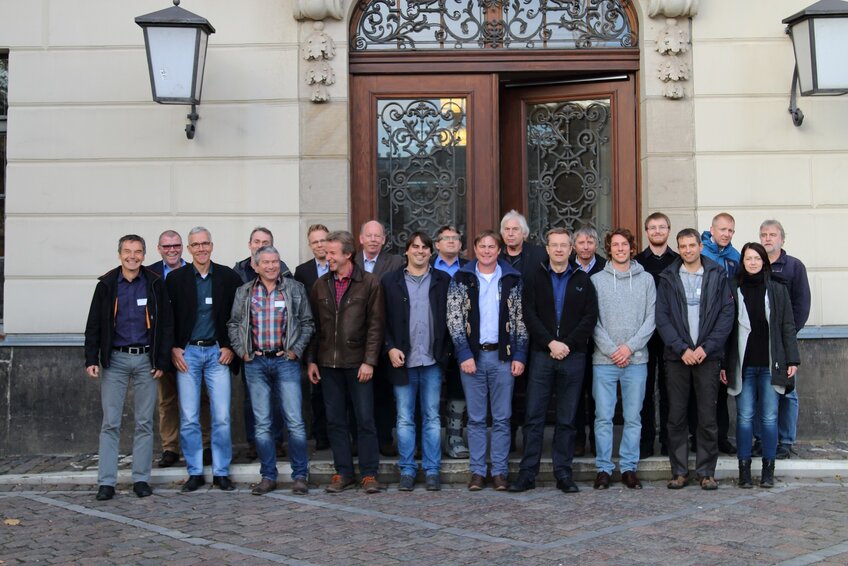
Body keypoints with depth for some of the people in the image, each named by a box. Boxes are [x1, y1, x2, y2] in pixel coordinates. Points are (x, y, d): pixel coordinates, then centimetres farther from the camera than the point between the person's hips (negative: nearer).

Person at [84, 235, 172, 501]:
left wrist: (161, 361, -2)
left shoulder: (155, 284, 3)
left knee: (144, 423, 5)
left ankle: (141, 479, 13)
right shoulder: (107, 285, 4)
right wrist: (91, 359, -3)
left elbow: (164, 324, 3)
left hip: (146, 360, 0)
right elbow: (94, 325, 5)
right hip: (115, 360, 0)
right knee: (110, 423, 0)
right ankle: (106, 482, 4)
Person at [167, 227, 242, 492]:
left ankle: (221, 472, 10)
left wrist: (230, 347, -1)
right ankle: (195, 472, 13)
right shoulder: (176, 278, 3)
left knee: (222, 417, -2)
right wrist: (173, 348, -3)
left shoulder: (228, 277, 3)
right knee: (188, 418, 2)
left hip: (217, 352, 0)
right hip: (186, 353, 0)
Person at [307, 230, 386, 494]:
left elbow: (375, 325, -5)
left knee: (365, 419, 0)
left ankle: (369, 474, 8)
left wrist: (369, 361, -11)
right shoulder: (320, 285, 10)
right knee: (335, 420, 8)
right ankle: (343, 473, 17)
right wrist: (311, 360, 5)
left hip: (357, 363, -4)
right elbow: (313, 325, 11)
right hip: (328, 363, 4)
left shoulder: (369, 283, -2)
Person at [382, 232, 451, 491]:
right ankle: (407, 470, 14)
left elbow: (450, 318, 5)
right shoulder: (390, 281, 5)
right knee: (405, 419, 5)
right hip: (402, 360, 0)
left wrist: (445, 351, -4)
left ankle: (432, 471, 13)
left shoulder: (443, 280, 6)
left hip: (432, 361, 0)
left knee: (432, 418, 5)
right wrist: (390, 348, -7)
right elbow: (383, 319, 4)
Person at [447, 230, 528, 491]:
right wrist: (464, 354, -10)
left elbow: (520, 320, 5)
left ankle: (500, 472, 11)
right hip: (472, 355, 0)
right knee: (476, 418, 5)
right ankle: (477, 472, 11)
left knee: (502, 418, 4)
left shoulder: (512, 279, 5)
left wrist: (519, 355, -2)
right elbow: (454, 318, -2)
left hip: (503, 355, 1)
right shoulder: (461, 279, 3)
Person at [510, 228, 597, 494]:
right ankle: (527, 474, 4)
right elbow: (529, 314, 0)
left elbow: (591, 317, 2)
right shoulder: (535, 278, 9)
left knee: (567, 419, 5)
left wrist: (568, 344, -9)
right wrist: (550, 343, -12)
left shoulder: (582, 280, 10)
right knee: (534, 417, -1)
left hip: (573, 356, 1)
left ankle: (563, 473, 11)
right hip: (542, 355, 0)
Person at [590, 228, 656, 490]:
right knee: (603, 417, 0)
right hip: (604, 360, -1)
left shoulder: (646, 279, 8)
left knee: (633, 417, 5)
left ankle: (629, 468, 14)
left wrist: (630, 346, -9)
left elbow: (651, 318, 2)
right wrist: (611, 350, -9)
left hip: (636, 359, 1)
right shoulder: (597, 280, 4)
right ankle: (604, 468, 9)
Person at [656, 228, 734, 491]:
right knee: (676, 417, 3)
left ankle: (706, 471, 10)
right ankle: (679, 471, 10)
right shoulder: (668, 279, 6)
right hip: (676, 357, 1)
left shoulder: (717, 276, 5)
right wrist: (682, 348, -10)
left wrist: (706, 347, -9)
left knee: (708, 417, 1)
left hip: (708, 355, -1)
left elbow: (727, 314, 1)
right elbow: (662, 317, 0)